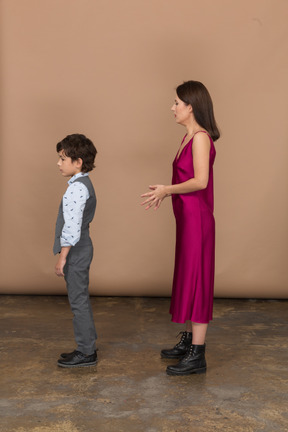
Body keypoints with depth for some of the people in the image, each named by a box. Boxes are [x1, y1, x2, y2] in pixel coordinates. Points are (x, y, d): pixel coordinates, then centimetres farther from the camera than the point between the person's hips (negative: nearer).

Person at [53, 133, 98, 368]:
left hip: (75, 251, -10)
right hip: (81, 249, 10)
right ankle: (87, 347, 26)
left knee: (79, 300, -2)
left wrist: (62, 257, -20)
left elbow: (72, 226, -24)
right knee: (80, 300, 16)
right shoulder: (84, 184, 13)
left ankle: (86, 352, 8)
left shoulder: (77, 188, -19)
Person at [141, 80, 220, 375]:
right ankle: (188, 341, 30)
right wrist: (164, 192, 10)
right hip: (187, 218, 10)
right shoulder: (190, 137, 13)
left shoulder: (201, 137, -16)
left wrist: (166, 190, -15)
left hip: (197, 219, -10)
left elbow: (200, 181, -24)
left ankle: (197, 356, 4)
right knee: (187, 276, 17)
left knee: (195, 280, -4)